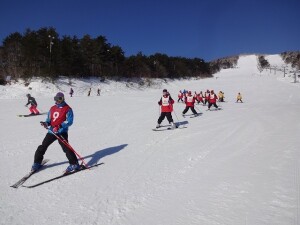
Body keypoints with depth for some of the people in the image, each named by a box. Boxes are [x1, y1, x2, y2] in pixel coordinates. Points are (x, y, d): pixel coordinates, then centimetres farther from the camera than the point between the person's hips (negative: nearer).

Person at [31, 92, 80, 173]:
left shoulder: (67, 109, -4)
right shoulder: (52, 108, 14)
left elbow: (69, 121, -13)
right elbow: (49, 119, 18)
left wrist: (60, 126, -26)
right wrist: (46, 123, -6)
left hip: (62, 132, -6)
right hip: (51, 131, 7)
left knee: (66, 148, -15)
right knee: (43, 146, 10)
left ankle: (74, 164, -5)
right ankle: (37, 163, 28)